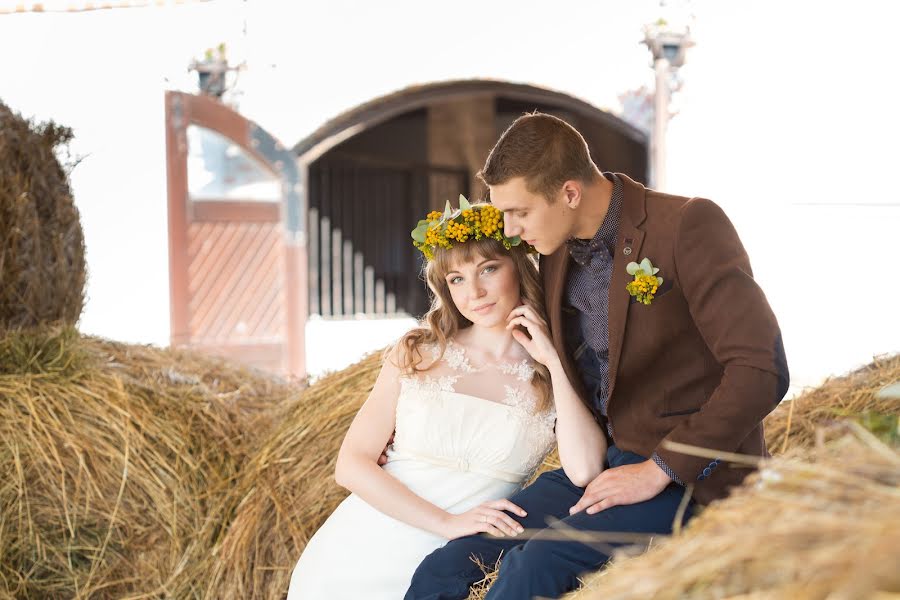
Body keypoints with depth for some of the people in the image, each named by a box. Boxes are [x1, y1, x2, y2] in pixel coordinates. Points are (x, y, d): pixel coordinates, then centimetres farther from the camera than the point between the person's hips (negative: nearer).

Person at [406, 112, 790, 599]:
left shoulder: (688, 226, -14)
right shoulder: (556, 250, 9)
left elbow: (761, 371, -19)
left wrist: (660, 469, -18)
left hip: (689, 474, -7)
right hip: (601, 463, 7)